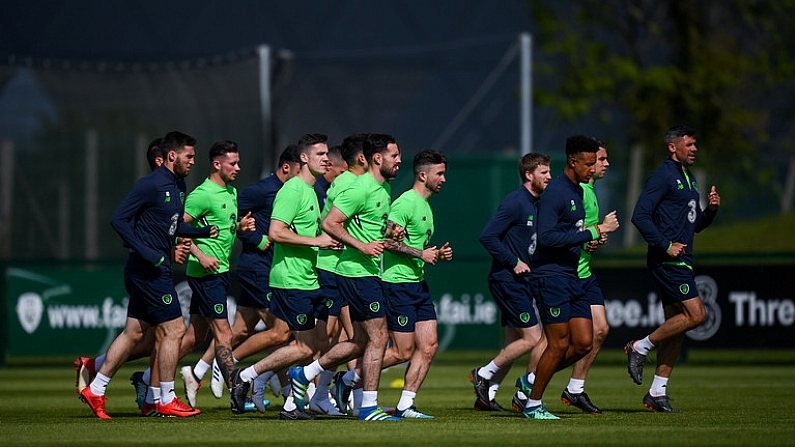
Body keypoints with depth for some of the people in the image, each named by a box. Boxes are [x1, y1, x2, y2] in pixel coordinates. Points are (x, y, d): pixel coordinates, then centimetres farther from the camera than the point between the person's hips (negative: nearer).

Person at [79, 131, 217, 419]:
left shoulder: (178, 186, 13)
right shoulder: (151, 185, -15)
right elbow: (119, 219, -17)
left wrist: (204, 231, 7)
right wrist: (146, 252, -22)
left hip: (156, 268, 9)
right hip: (149, 269, -9)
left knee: (134, 333, 11)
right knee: (173, 330, -5)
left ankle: (95, 390, 17)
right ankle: (166, 401, 3)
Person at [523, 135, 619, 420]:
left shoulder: (577, 191, 15)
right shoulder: (554, 192, -15)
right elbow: (546, 237, -25)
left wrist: (593, 235, 7)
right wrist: (592, 233, -24)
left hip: (572, 277, 9)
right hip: (550, 276, -9)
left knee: (583, 343, 4)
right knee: (559, 345, -6)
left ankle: (531, 381, 19)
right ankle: (532, 404, 7)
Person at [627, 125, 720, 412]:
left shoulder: (688, 179, 20)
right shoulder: (663, 176, -9)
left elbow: (696, 225, 26)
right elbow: (640, 216, -16)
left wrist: (711, 209, 6)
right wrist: (666, 245, -19)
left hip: (680, 261, 9)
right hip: (667, 260, -9)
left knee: (676, 325, 6)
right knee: (695, 314, -16)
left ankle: (657, 393, 8)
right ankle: (640, 348, -3)